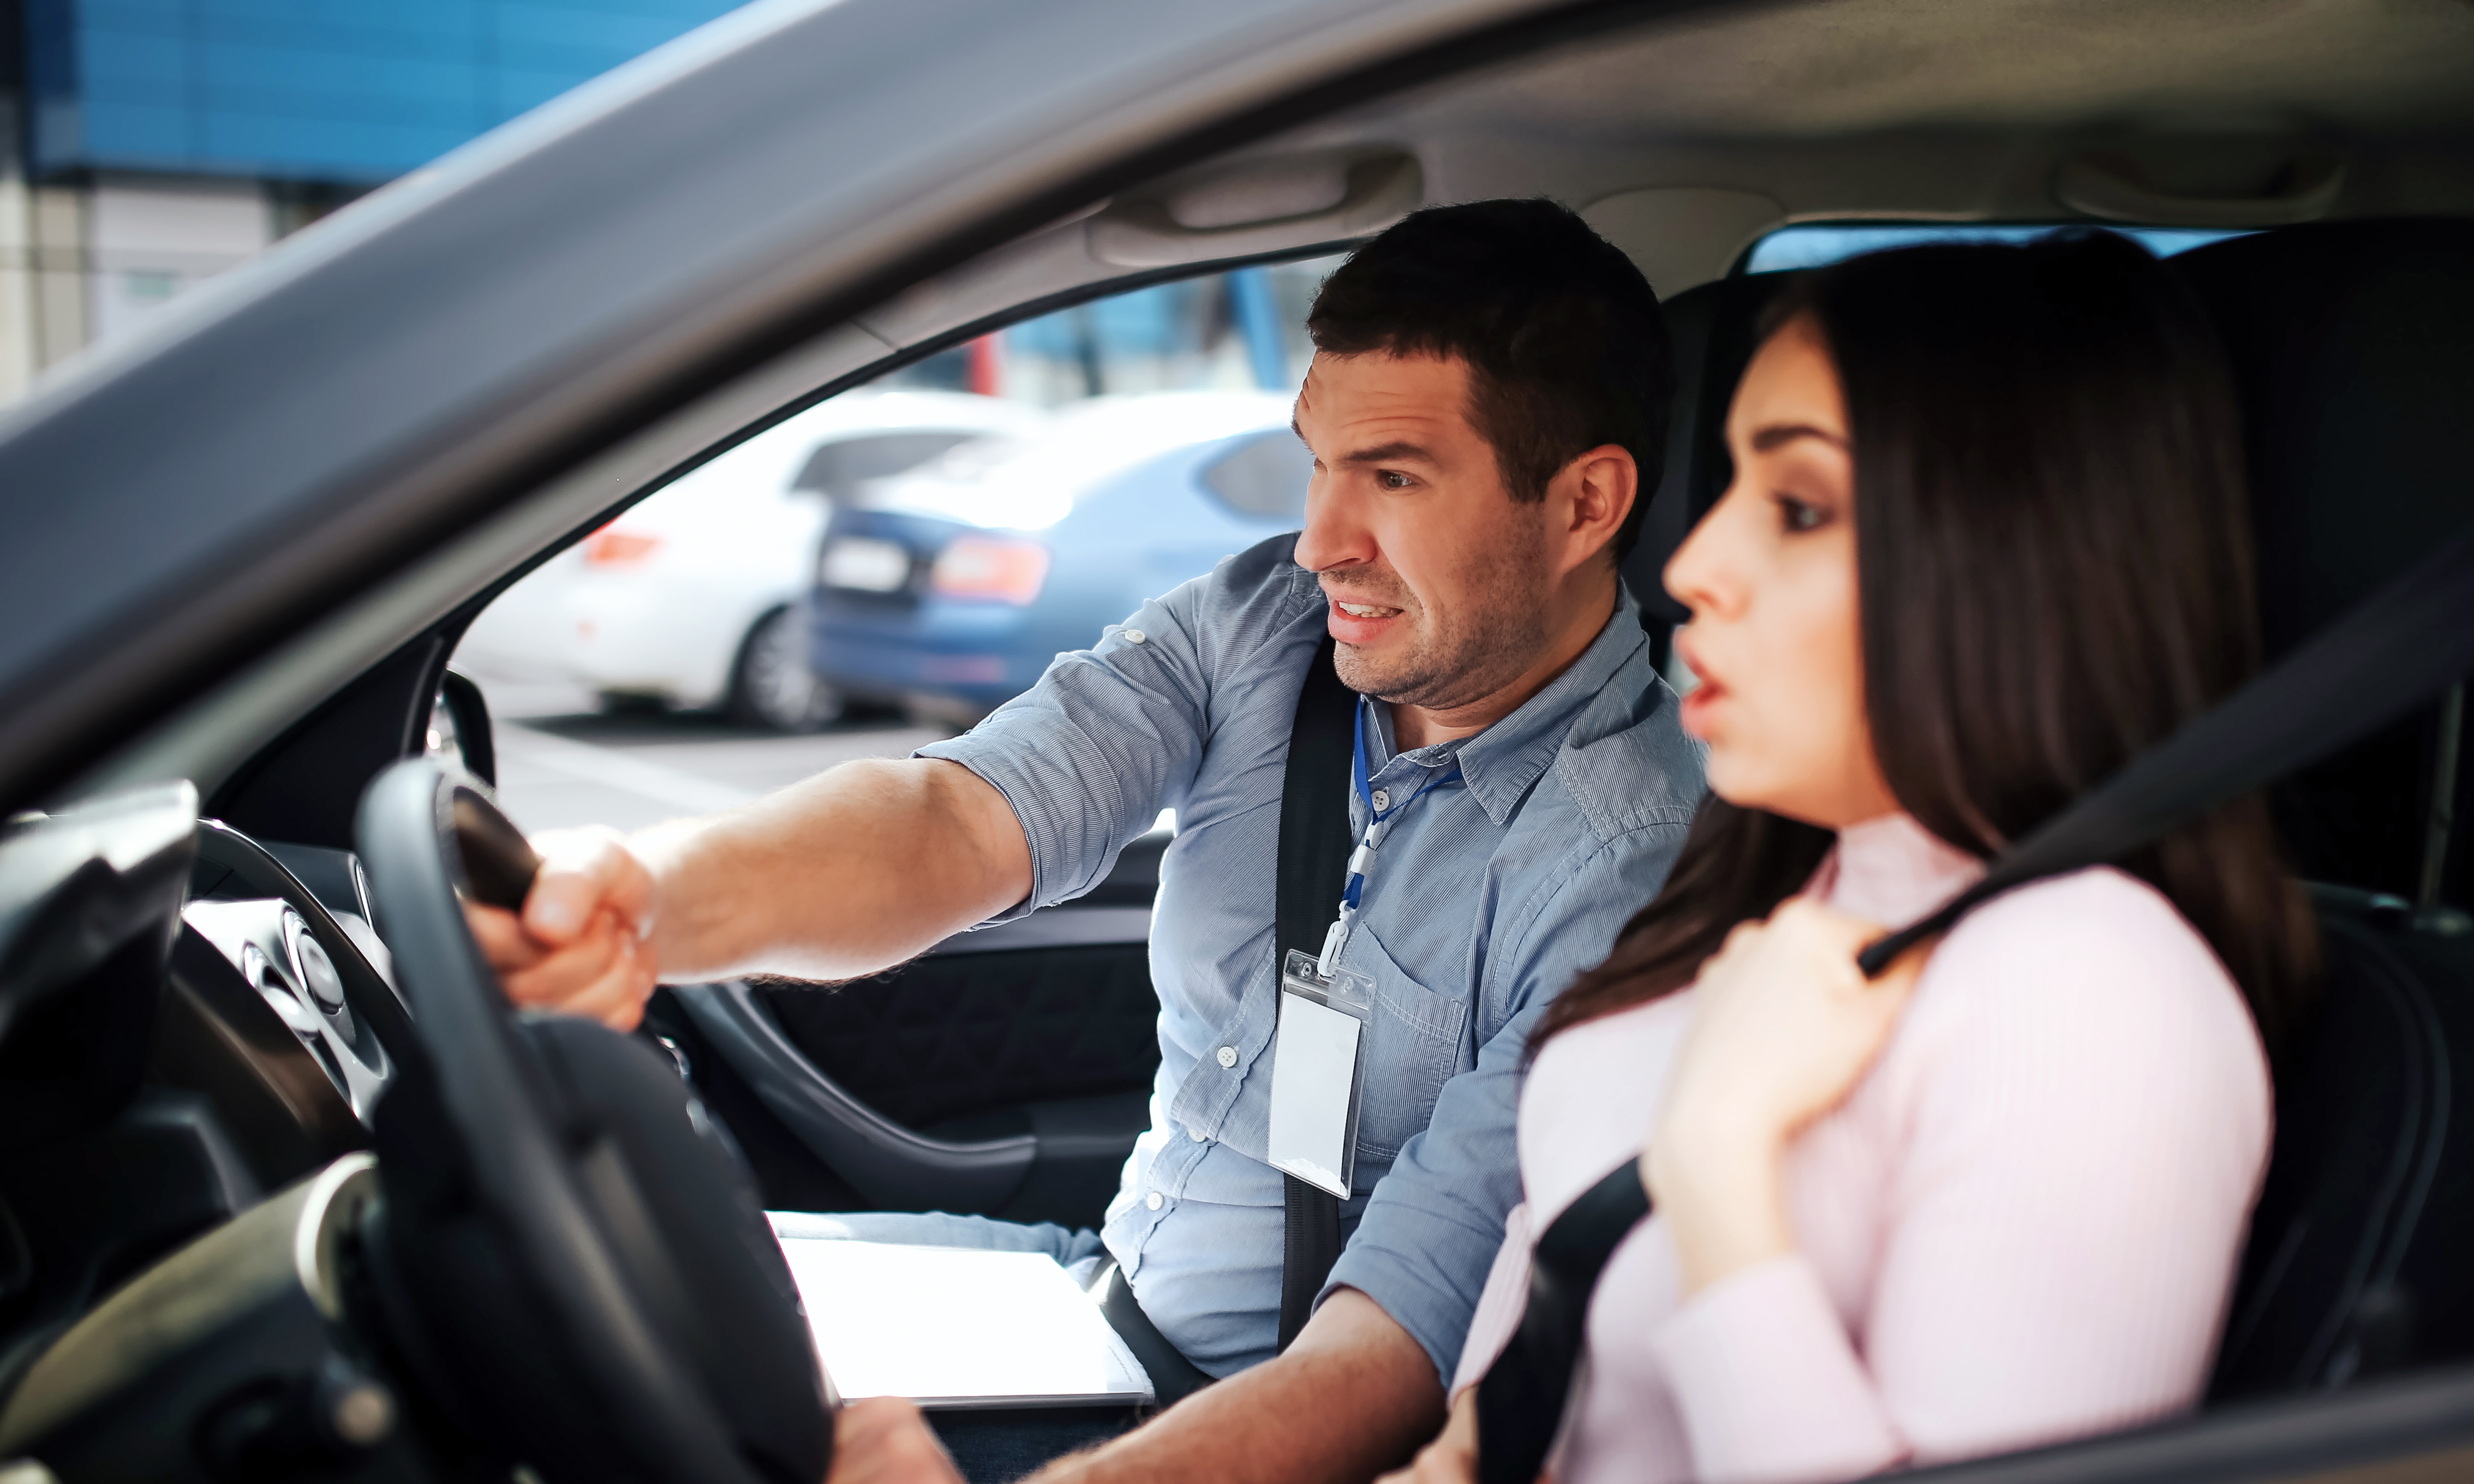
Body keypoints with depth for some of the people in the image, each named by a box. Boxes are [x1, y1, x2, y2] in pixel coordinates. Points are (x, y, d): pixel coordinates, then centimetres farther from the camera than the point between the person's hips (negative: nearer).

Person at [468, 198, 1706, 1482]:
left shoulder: (1638, 865, -23)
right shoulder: (1262, 620, -4)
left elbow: (1385, 1359, -28)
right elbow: (957, 823, -19)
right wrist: (649, 897, -41)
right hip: (1113, 1280, 6)